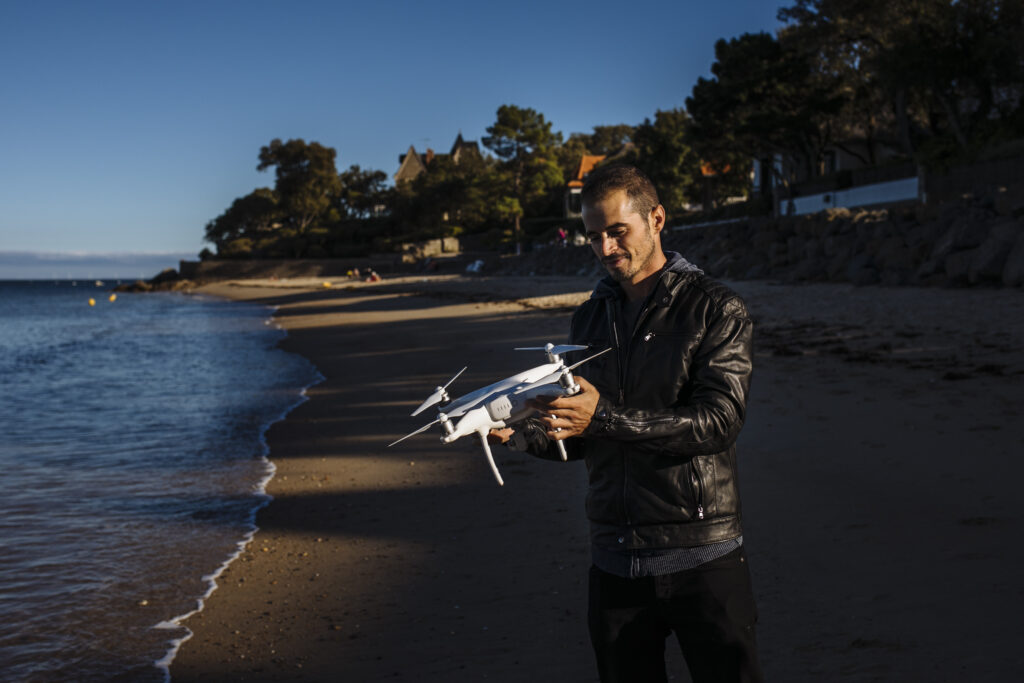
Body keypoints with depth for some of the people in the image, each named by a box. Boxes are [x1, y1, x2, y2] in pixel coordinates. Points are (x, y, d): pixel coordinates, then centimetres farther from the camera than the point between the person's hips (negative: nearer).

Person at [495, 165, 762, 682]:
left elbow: (718, 422, -18)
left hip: (700, 557, -4)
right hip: (615, 561, 5)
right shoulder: (589, 319, 11)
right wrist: (522, 433, -7)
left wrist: (603, 416, -26)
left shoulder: (715, 309, -5)